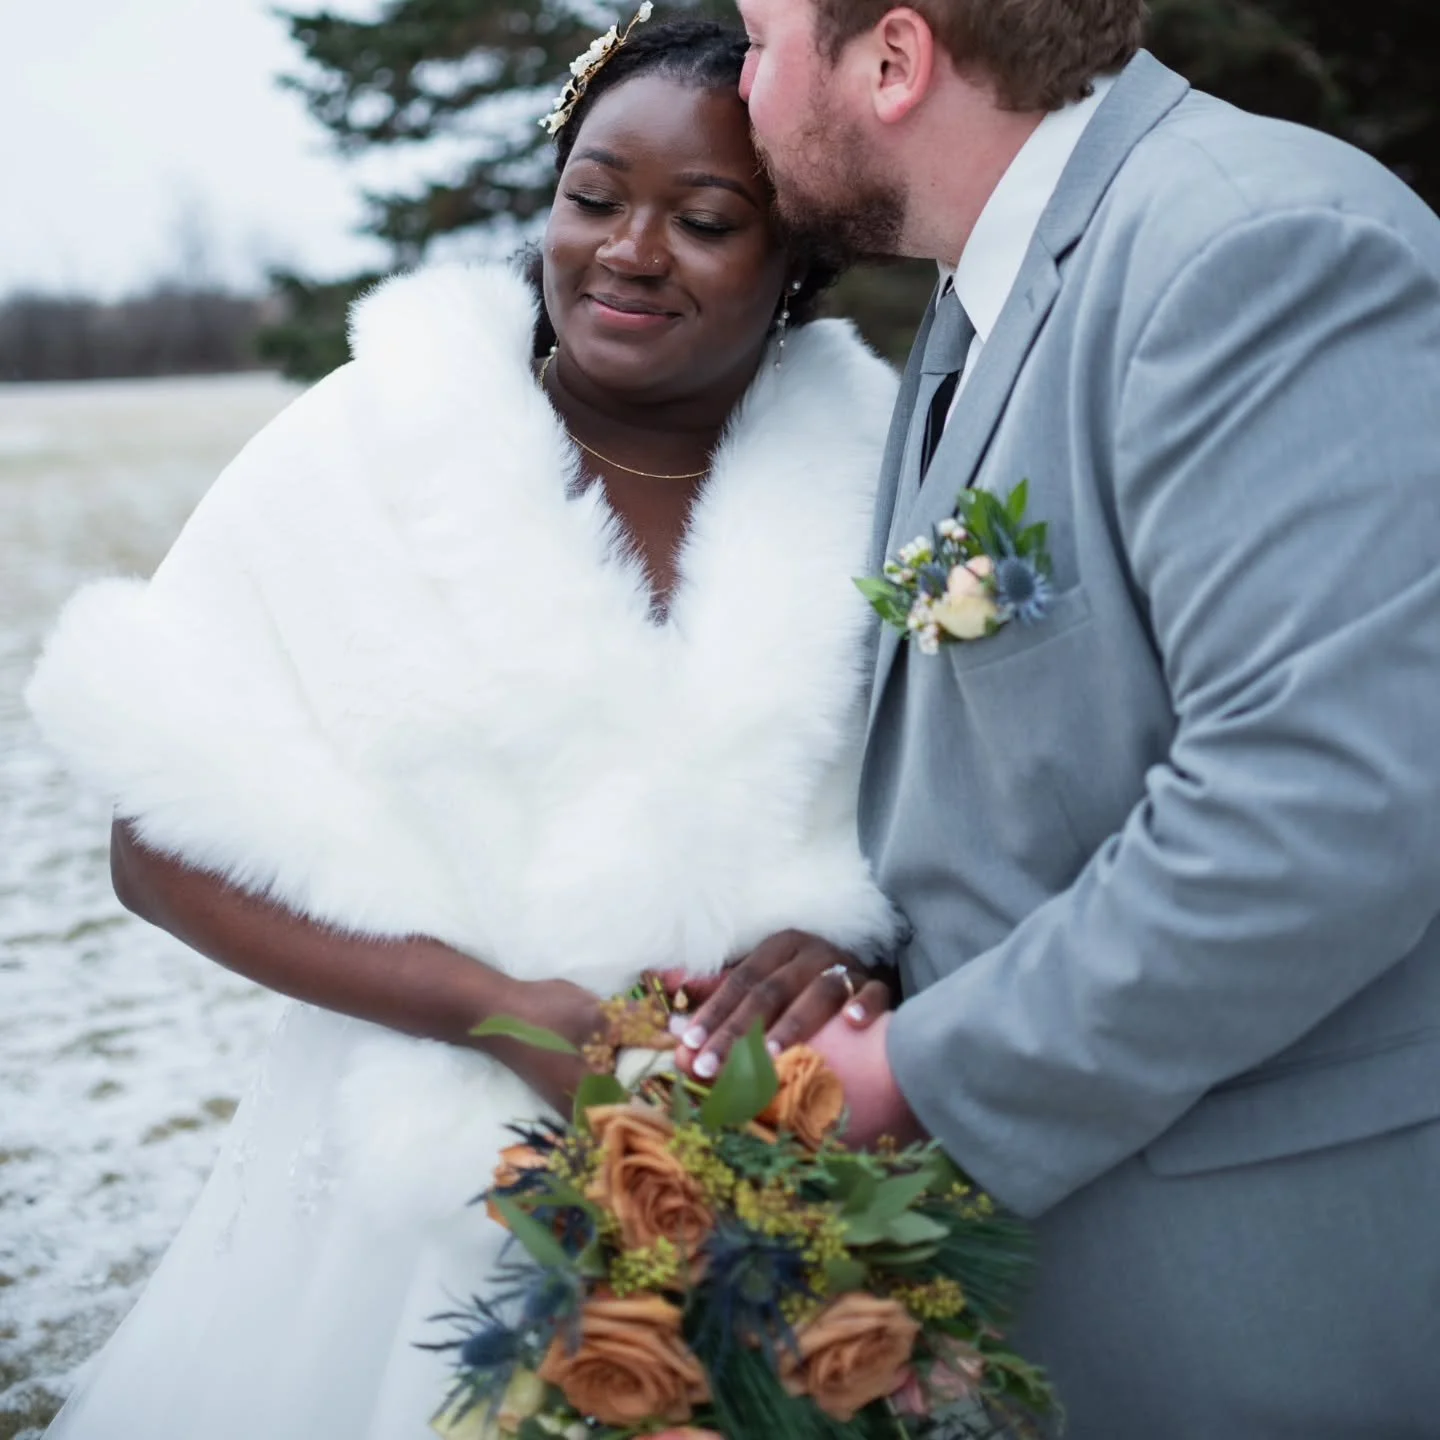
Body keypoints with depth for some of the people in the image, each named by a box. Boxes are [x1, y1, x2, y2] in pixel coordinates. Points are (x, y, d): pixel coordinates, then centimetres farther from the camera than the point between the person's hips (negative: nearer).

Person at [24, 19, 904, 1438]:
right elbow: (165, 850, -7)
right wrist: (500, 1011, -17)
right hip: (432, 1178, -1)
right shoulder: (367, 451, -8)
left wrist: (847, 950, -16)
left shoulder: (871, 473, -4)